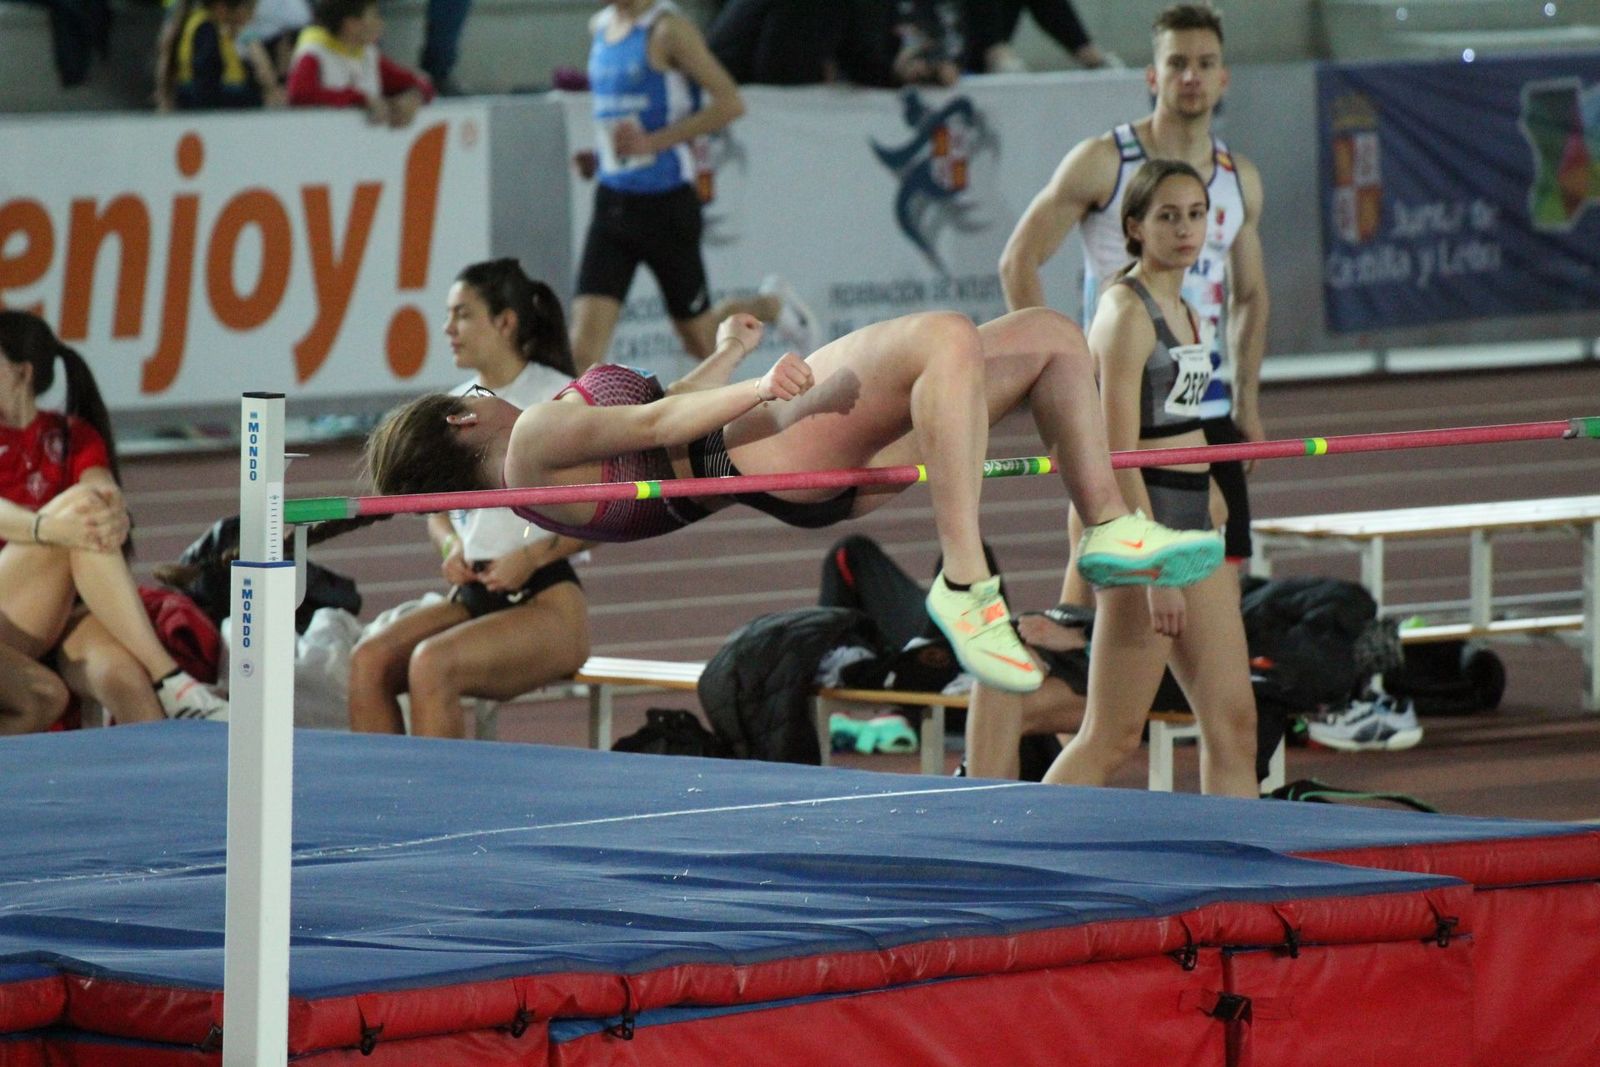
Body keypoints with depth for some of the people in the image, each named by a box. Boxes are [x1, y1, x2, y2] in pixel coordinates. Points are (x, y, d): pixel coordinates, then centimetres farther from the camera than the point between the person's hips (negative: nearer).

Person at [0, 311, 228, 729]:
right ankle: (169, 679, -39)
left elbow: (106, 494, -7)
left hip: (66, 614, 3)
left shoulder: (74, 438, 15)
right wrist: (46, 527, -38)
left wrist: (115, 518, -33)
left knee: (121, 674, -35)